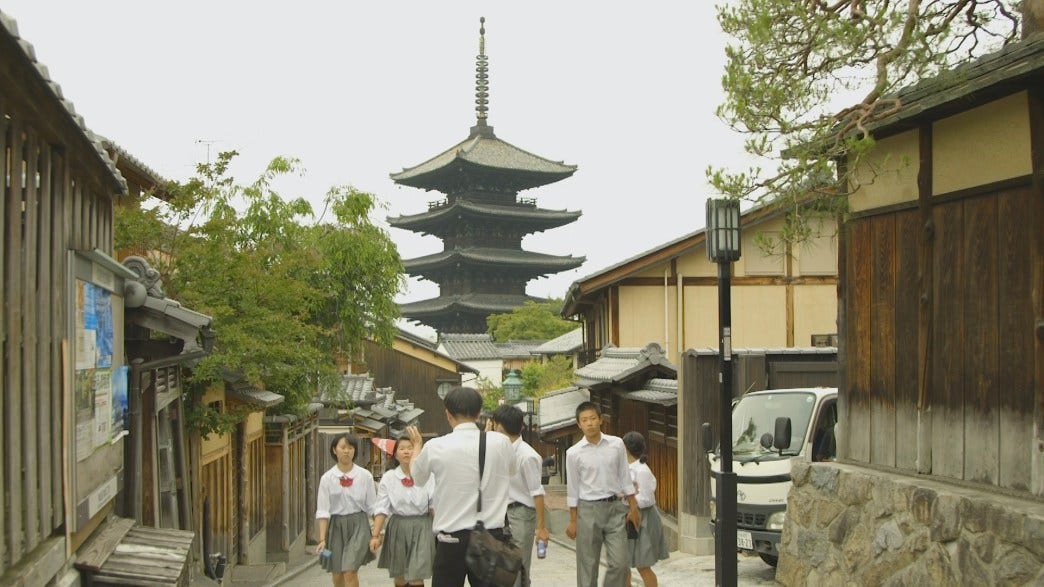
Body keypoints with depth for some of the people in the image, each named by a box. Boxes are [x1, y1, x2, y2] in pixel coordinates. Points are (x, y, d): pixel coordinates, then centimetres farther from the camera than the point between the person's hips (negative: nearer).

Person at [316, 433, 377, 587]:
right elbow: (322, 511, -3)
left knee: (350, 572, -15)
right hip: (336, 526, 2)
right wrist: (322, 539, -8)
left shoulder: (365, 476, -3)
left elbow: (373, 507, 2)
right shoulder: (327, 478, -2)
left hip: (358, 524, -2)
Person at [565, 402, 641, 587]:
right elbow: (572, 489, 2)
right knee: (587, 565, 5)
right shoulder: (574, 453, -4)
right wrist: (573, 521, 4)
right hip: (588, 509, -1)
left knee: (619, 563, -3)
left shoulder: (616, 444, 0)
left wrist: (633, 508, 7)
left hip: (615, 508, 1)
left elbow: (625, 478, 8)